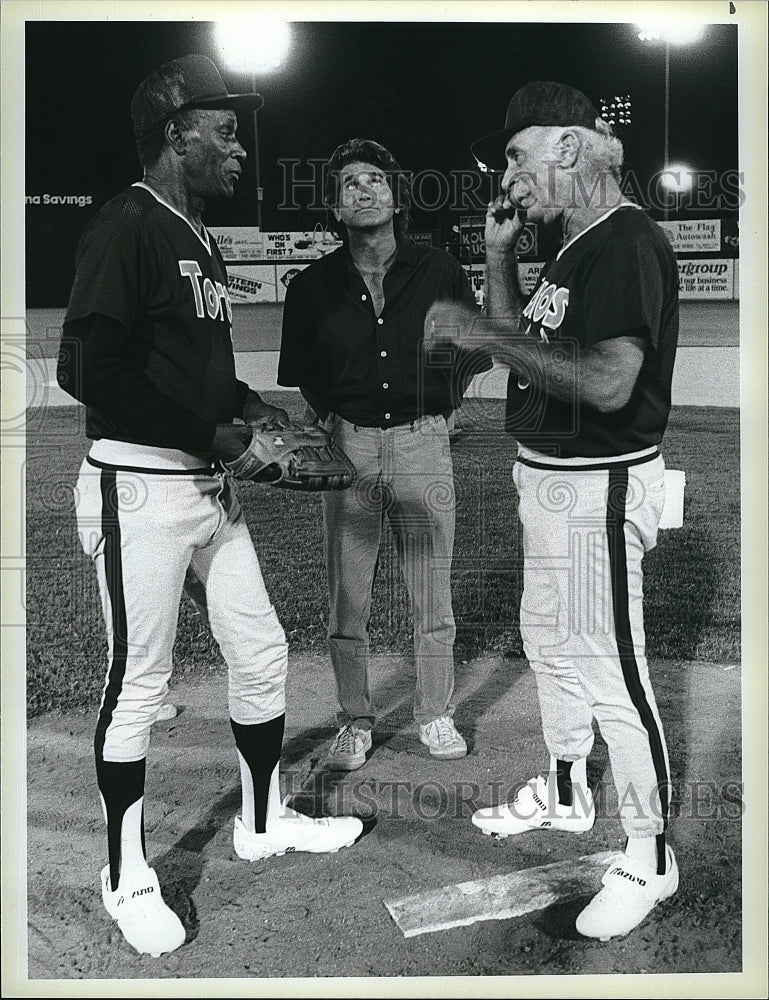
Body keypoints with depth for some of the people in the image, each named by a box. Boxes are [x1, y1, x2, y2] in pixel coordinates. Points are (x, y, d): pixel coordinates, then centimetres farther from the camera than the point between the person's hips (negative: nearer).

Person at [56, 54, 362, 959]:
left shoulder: (198, 239, 16)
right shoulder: (126, 227, -12)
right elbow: (87, 369, -22)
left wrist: (247, 407, 6)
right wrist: (209, 433, -17)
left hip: (208, 486, 9)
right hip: (138, 492, -9)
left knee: (262, 653, 14)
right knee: (138, 683, 2)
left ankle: (263, 823, 34)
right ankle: (127, 878, 21)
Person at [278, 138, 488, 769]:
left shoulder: (439, 272, 3)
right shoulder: (313, 286, 4)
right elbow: (297, 372, 15)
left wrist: (441, 406, 8)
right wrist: (328, 418, 4)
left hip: (423, 442, 0)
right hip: (347, 447, 1)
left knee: (433, 593, 7)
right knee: (347, 598, 5)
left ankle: (436, 716, 24)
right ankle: (355, 723, 21)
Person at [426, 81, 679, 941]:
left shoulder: (628, 242, -17)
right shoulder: (572, 249, 14)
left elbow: (609, 384, -29)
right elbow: (523, 349, 18)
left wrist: (482, 332, -25)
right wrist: (498, 256, 9)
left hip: (598, 488, -10)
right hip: (548, 480, 11)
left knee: (609, 671, -3)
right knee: (549, 643, 20)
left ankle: (650, 858, 15)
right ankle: (565, 795, 40)